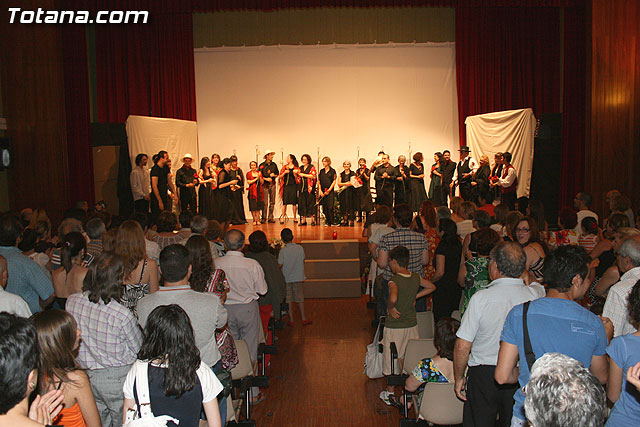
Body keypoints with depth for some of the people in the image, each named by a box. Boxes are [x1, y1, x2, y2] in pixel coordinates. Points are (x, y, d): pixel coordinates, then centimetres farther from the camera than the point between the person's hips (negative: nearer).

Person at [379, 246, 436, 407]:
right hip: (412, 325, 5)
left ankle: (390, 393, 21)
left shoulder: (394, 280, -21)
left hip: (394, 326, -5)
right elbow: (432, 287, 14)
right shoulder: (416, 278, -1)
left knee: (392, 360, 9)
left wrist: (390, 308, -20)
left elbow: (393, 298, -39)